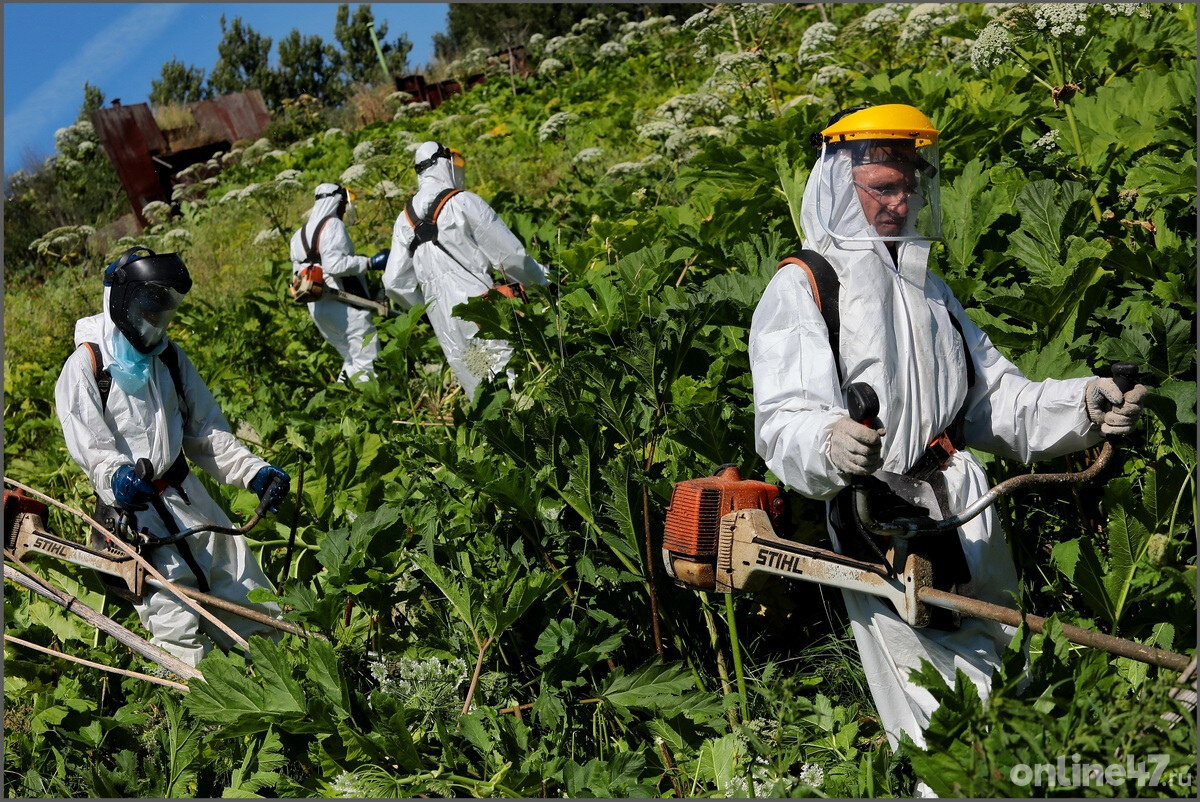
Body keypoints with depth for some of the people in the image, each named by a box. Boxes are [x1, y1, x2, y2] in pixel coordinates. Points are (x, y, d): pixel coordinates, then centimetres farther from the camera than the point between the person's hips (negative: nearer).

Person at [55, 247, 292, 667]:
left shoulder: (171, 358, 13)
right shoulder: (85, 367, -6)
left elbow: (206, 431, 12)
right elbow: (90, 442, -17)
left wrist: (254, 472, -3)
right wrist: (114, 476, -39)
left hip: (187, 495, 6)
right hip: (132, 508, -6)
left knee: (253, 605, 6)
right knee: (177, 625, -11)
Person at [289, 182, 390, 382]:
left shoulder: (300, 235, 17)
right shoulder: (333, 225, -9)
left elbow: (298, 275, 19)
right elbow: (334, 264, -24)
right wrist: (369, 263, -20)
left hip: (318, 309, 9)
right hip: (344, 309, -9)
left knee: (352, 360, 20)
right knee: (367, 358, -7)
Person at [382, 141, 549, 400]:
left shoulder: (405, 220, 14)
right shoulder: (464, 203, -5)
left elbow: (395, 283, 14)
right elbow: (511, 256, -7)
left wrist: (426, 309, 28)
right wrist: (541, 281, 8)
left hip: (443, 321, 6)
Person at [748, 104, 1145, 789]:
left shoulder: (929, 288, 23)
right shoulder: (802, 287, -2)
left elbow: (995, 394, 17)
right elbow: (783, 421, -14)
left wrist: (1081, 405, -1)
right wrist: (829, 444, -37)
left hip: (969, 513, 7)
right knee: (937, 723, -11)